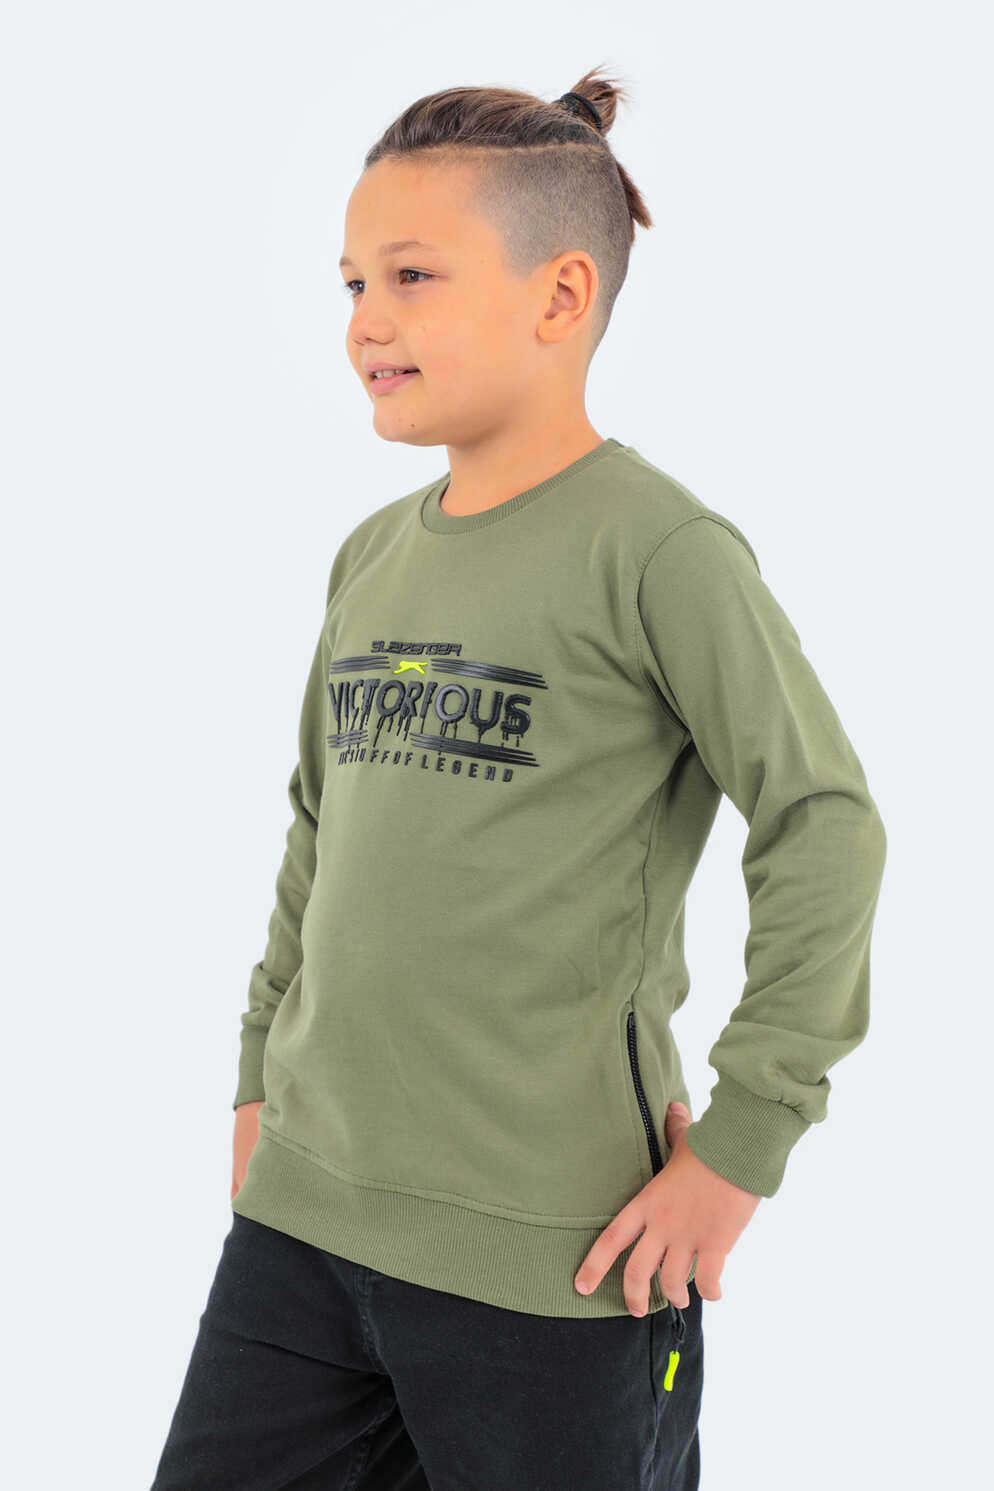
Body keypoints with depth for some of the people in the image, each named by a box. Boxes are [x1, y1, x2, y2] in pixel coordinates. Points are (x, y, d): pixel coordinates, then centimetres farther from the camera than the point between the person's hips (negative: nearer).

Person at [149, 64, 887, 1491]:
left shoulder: (658, 547, -11)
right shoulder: (375, 555, 10)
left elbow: (827, 829, -14)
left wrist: (740, 1146, -13)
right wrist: (262, 1079, 15)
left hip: (552, 1263, -6)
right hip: (300, 1217, 6)